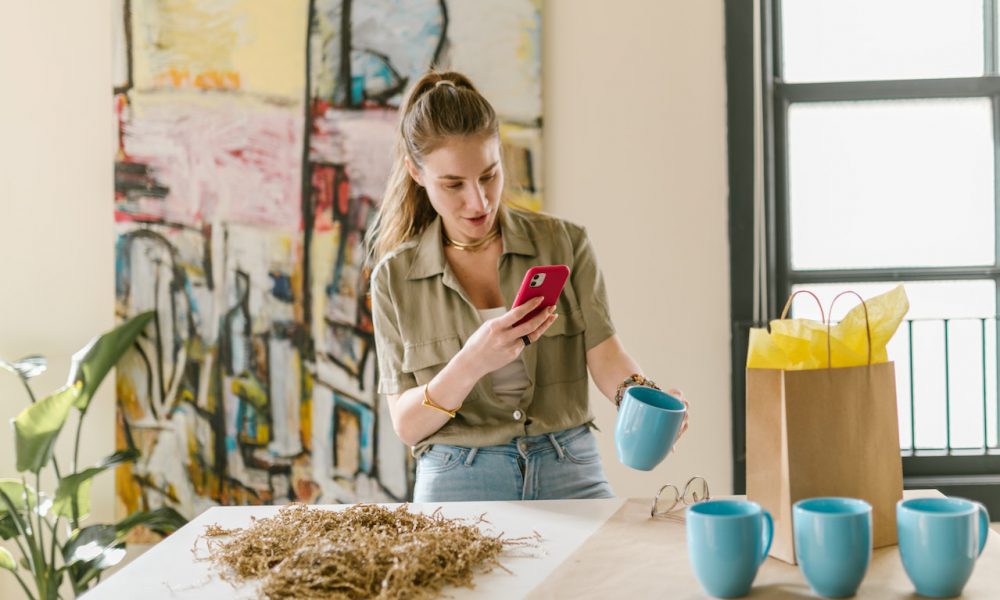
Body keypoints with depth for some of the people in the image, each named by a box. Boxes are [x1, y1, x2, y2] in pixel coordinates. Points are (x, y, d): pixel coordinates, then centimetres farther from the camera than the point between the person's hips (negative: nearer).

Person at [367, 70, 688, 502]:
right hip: (458, 485, -1)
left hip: (570, 474, 1)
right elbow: (406, 425, -1)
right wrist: (472, 363, -20)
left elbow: (603, 352, -4)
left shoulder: (565, 244, 6)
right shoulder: (395, 277, 4)